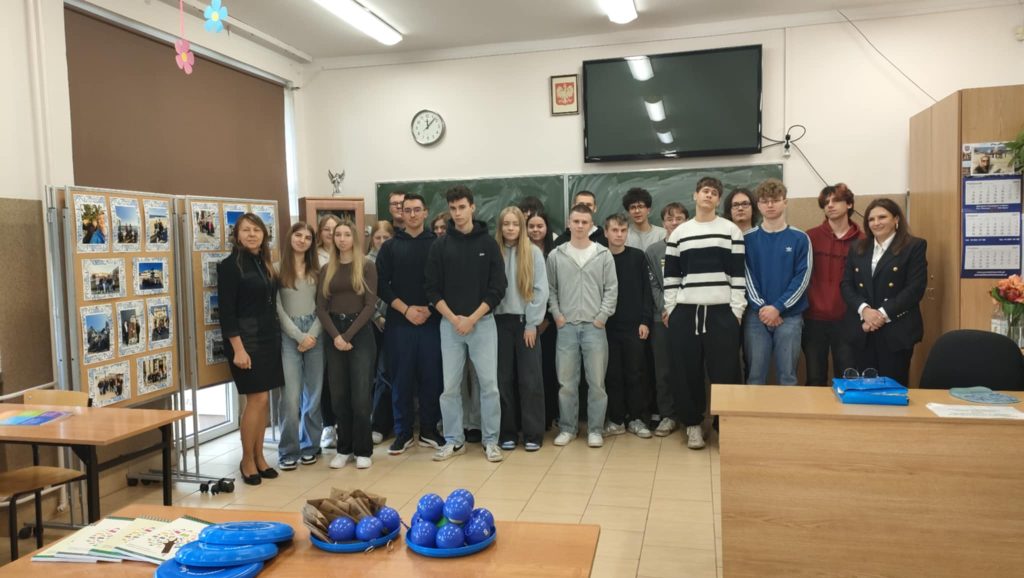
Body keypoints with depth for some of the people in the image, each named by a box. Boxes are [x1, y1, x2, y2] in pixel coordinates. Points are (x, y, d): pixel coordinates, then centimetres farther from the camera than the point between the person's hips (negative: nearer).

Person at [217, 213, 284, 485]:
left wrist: (276, 335, 10)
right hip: (246, 339, -7)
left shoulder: (265, 264, 13)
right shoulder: (230, 265, -8)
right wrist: (238, 348, -18)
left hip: (269, 338, 7)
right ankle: (247, 460, 9)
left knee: (263, 399, 9)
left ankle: (259, 456, 19)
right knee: (257, 398, -6)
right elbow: (226, 312, -13)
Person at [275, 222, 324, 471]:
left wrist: (312, 335, -7)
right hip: (288, 336, -3)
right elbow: (278, 308, -4)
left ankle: (310, 445, 20)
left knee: (314, 394, 7)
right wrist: (299, 336, -9)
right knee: (291, 396, -7)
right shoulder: (277, 269, 1)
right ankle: (288, 450, 5)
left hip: (315, 333, 3)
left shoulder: (317, 270, 11)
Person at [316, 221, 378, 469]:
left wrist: (348, 335, -13)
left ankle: (363, 450, 8)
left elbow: (370, 305, -7)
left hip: (360, 333, -3)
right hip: (334, 335, 3)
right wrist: (335, 336, -11)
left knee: (360, 395, -3)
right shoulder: (327, 270, 11)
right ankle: (344, 449, 16)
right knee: (338, 395, 5)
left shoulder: (367, 267, 1)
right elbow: (321, 307, 4)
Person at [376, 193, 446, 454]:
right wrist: (406, 309, -10)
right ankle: (403, 433, 15)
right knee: (401, 379, 4)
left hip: (432, 322, 0)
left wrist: (429, 309, -10)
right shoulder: (390, 247, 8)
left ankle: (429, 430, 16)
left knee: (432, 377, 4)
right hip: (399, 323, 0)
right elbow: (382, 285, 1)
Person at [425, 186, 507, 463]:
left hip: (483, 322, -1)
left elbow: (498, 288, -3)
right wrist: (453, 318, -10)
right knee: (450, 386, 6)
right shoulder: (440, 246, 3)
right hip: (449, 324, 1)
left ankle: (490, 440, 12)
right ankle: (454, 440, 19)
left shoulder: (488, 243, 0)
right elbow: (433, 289, 2)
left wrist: (472, 318, -10)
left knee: (489, 384, 0)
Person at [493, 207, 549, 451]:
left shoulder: (533, 252, 1)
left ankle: (533, 434, 7)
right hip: (500, 322, 1)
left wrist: (531, 323, -8)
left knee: (530, 379, 0)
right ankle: (507, 433, 14)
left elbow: (541, 290, -3)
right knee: (504, 379, 5)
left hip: (525, 321, -1)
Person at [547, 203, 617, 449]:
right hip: (566, 326, 1)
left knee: (596, 381, 3)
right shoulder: (556, 255, 4)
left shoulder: (603, 255, 3)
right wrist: (556, 314, -2)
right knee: (566, 381, 6)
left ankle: (595, 429, 14)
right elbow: (550, 289, 8)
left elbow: (611, 289, 2)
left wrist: (602, 317, -5)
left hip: (594, 326, -1)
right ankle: (567, 427, 18)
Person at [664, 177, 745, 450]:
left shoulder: (732, 231, 6)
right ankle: (693, 423, 17)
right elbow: (670, 274, 10)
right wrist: (670, 308, 4)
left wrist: (737, 309, -3)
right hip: (685, 311, 2)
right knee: (688, 371, 5)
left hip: (722, 311, -1)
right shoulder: (679, 233, 10)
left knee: (724, 371, -1)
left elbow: (738, 273, 2)